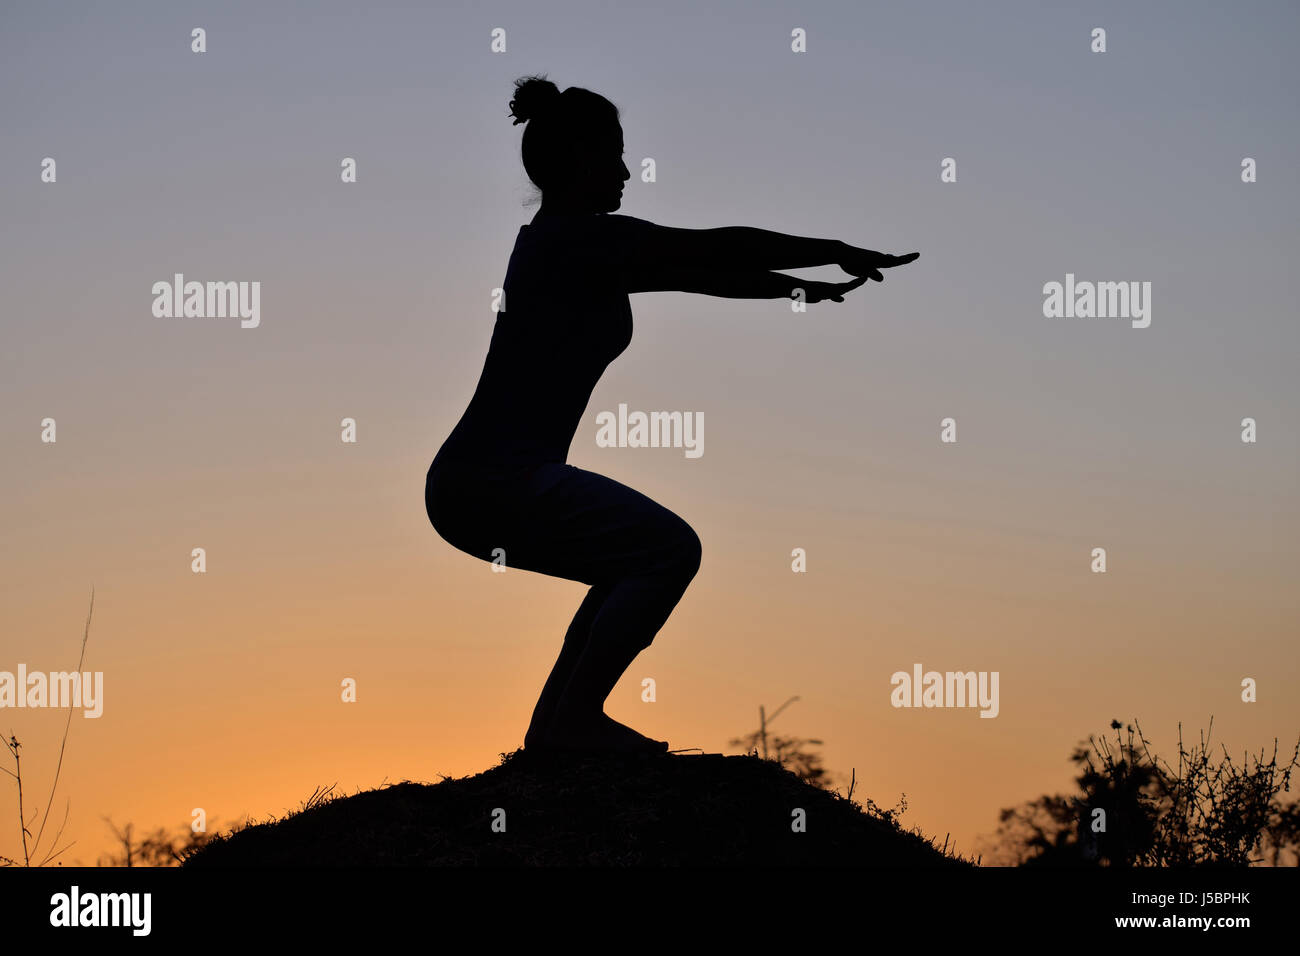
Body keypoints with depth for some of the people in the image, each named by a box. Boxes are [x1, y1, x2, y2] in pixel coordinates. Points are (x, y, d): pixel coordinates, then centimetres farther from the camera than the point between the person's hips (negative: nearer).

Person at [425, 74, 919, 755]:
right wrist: (843, 255, 1)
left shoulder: (558, 243, 19)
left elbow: (694, 274, 26)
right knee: (670, 550, -10)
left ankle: (554, 721, 18)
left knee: (642, 560, 20)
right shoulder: (583, 240, -11)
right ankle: (576, 719, -6)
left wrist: (803, 287, 30)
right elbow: (721, 250, -9)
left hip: (469, 481, 10)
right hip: (497, 479, -10)